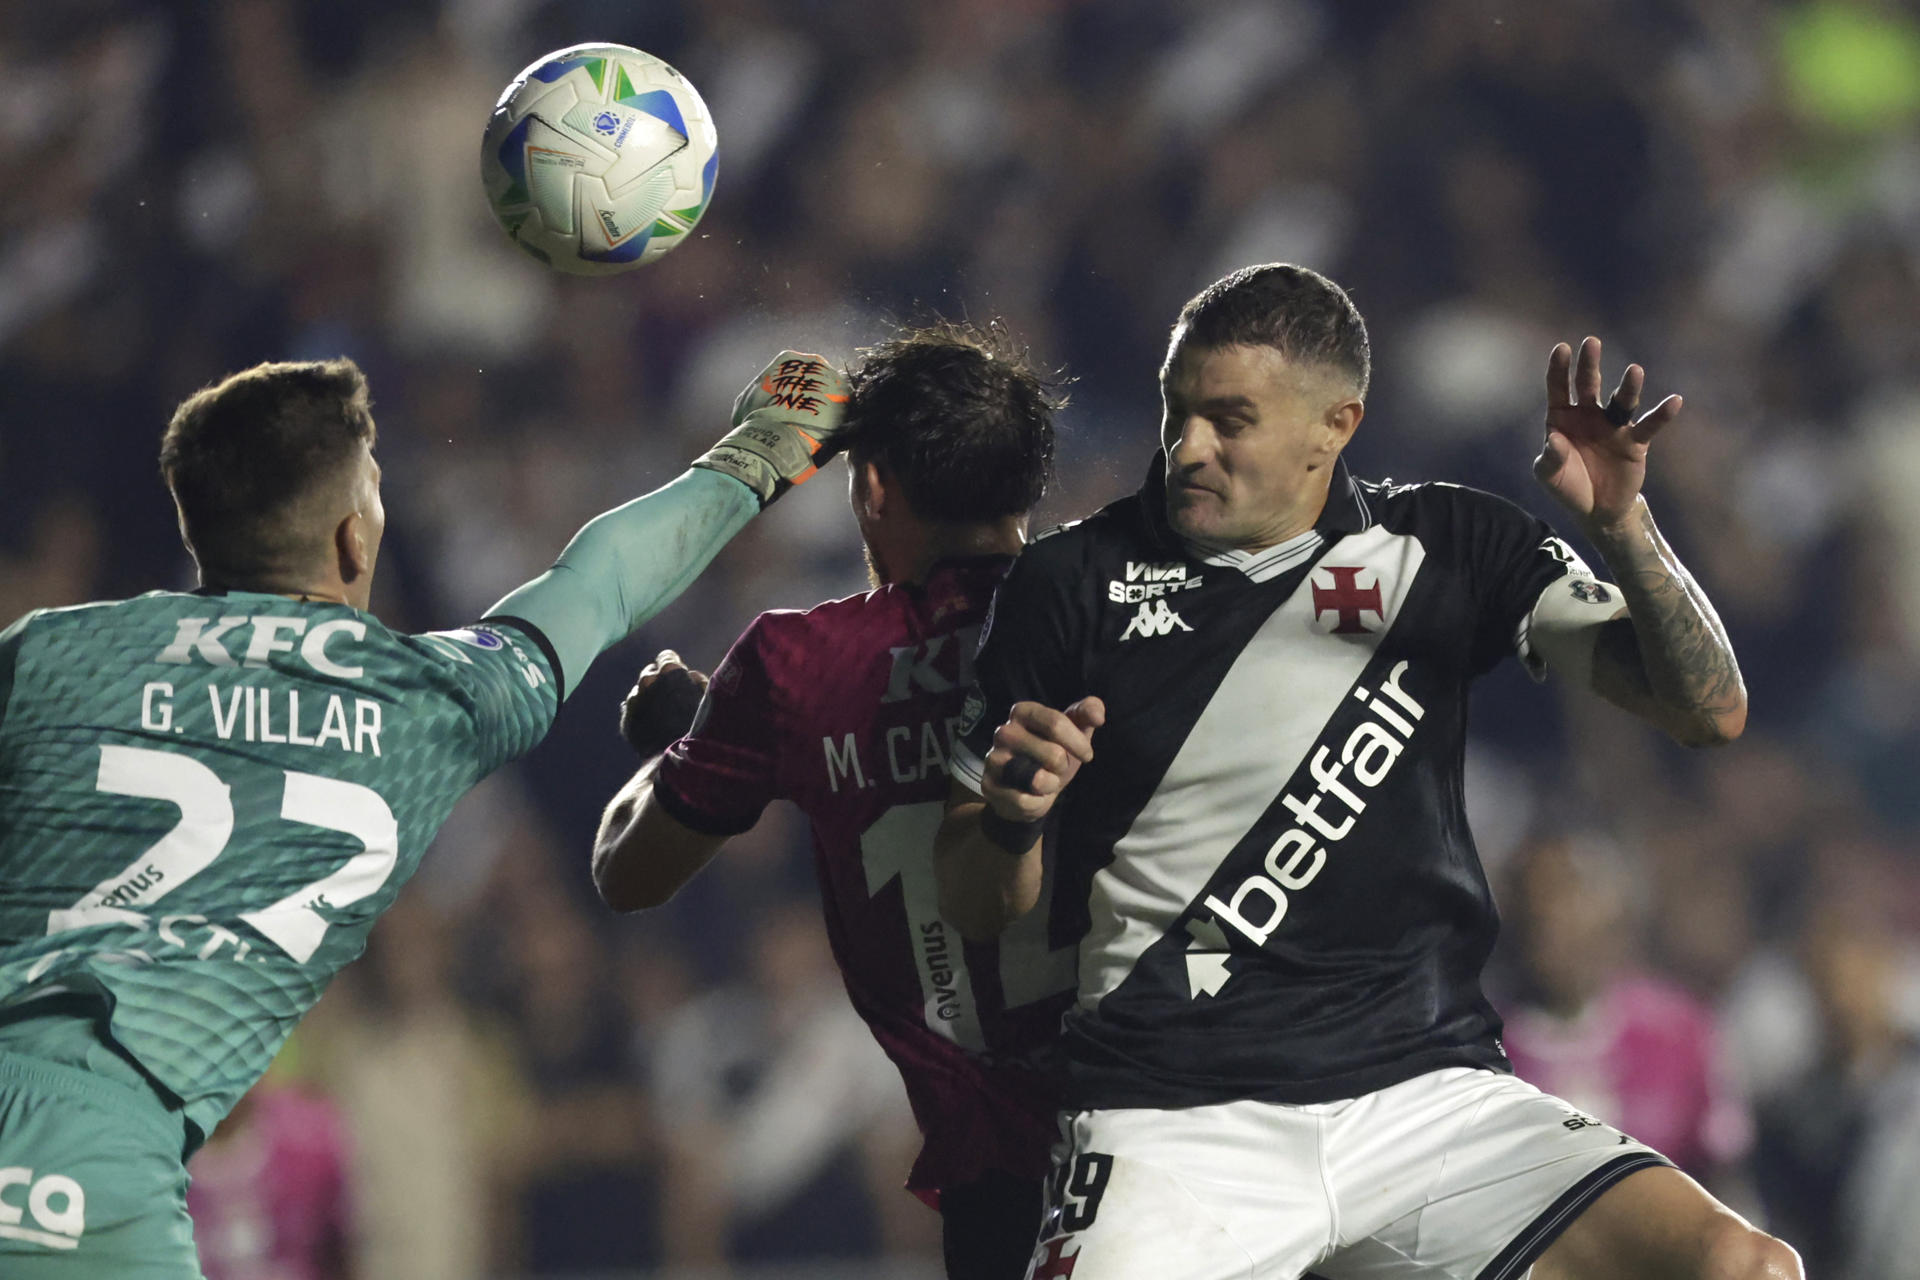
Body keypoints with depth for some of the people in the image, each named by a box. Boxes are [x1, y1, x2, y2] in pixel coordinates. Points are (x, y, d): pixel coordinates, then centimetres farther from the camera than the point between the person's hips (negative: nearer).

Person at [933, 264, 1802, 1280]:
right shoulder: (1071, 582, 6)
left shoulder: (1447, 549, 10)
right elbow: (975, 908, 10)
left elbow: (1706, 710, 5)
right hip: (1175, 1113, -2)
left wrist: (1621, 526, -10)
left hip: (1425, 1090, 2)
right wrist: (1011, 820, -14)